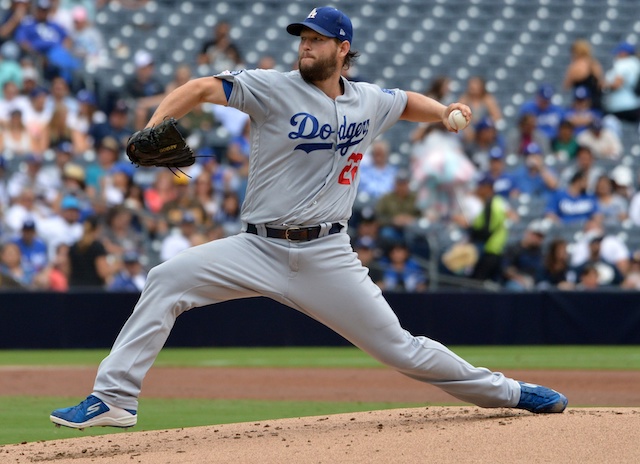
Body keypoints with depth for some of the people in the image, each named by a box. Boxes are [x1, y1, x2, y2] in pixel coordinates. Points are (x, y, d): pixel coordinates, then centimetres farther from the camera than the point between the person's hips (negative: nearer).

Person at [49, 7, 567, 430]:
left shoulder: (369, 102, 7)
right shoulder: (273, 88, -4)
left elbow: (407, 102, 29)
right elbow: (203, 88, -14)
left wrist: (444, 112, 9)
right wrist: (156, 123, -31)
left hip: (327, 255, 1)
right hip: (260, 248, -1)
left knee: (400, 348, 1)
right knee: (167, 280, -19)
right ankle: (114, 398, -16)